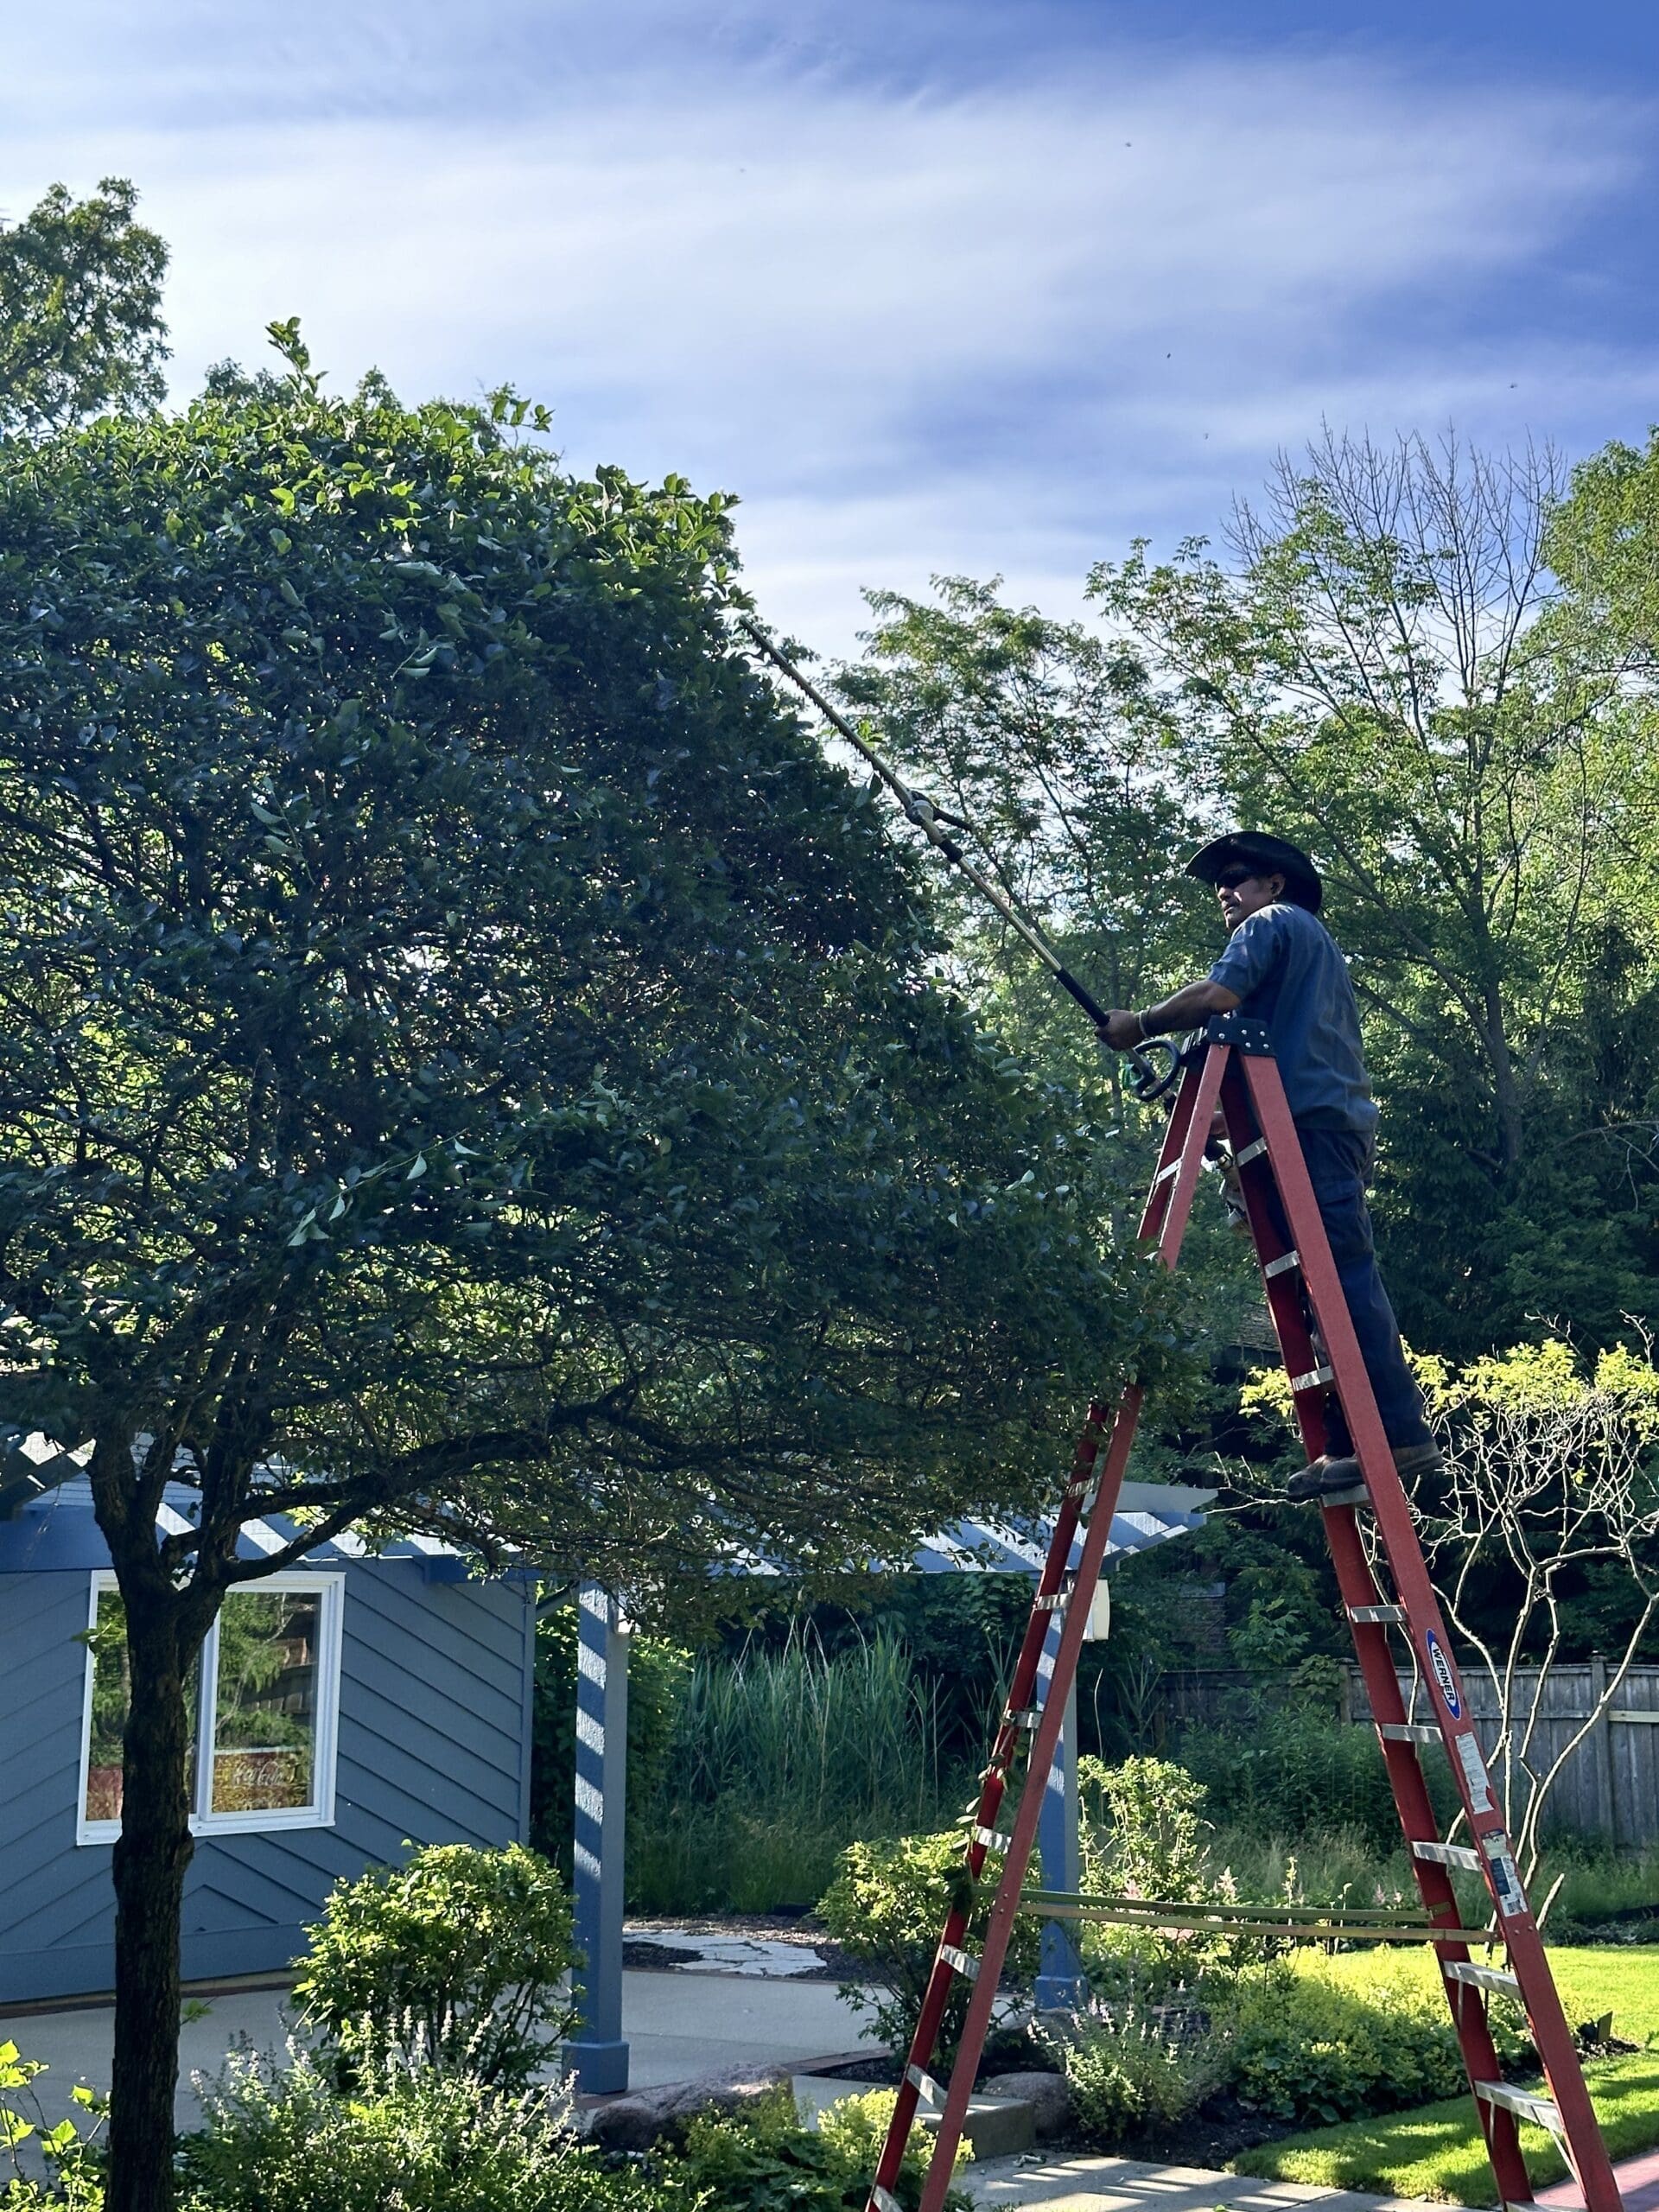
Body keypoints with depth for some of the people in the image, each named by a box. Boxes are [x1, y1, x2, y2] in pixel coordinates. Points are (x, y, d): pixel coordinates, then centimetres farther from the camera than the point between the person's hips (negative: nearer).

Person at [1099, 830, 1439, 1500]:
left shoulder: (1273, 922, 5)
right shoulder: (1316, 941, 33)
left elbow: (1215, 997, -11)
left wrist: (1141, 1024, 2)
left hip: (1313, 1120, -10)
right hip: (1341, 1123, 10)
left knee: (1343, 1276, -16)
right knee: (1338, 1281, 5)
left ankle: (1398, 1432, -21)